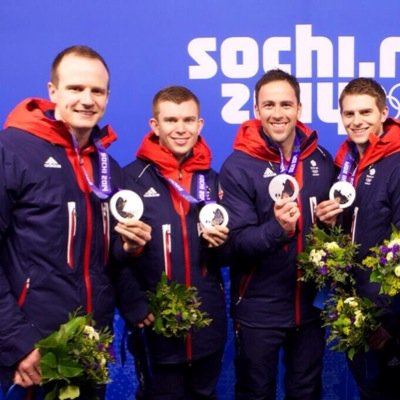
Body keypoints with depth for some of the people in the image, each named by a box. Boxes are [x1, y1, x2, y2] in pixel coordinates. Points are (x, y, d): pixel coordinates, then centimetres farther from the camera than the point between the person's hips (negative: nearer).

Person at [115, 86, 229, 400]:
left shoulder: (212, 179, 8)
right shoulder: (133, 177, -5)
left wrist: (221, 242, -8)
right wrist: (136, 307, -15)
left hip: (209, 323, 4)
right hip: (156, 324, -4)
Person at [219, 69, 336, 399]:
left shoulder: (321, 159, 2)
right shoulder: (238, 166, -12)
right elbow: (238, 242, -17)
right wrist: (277, 228, -35)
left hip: (311, 303, 4)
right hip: (259, 307, -4)